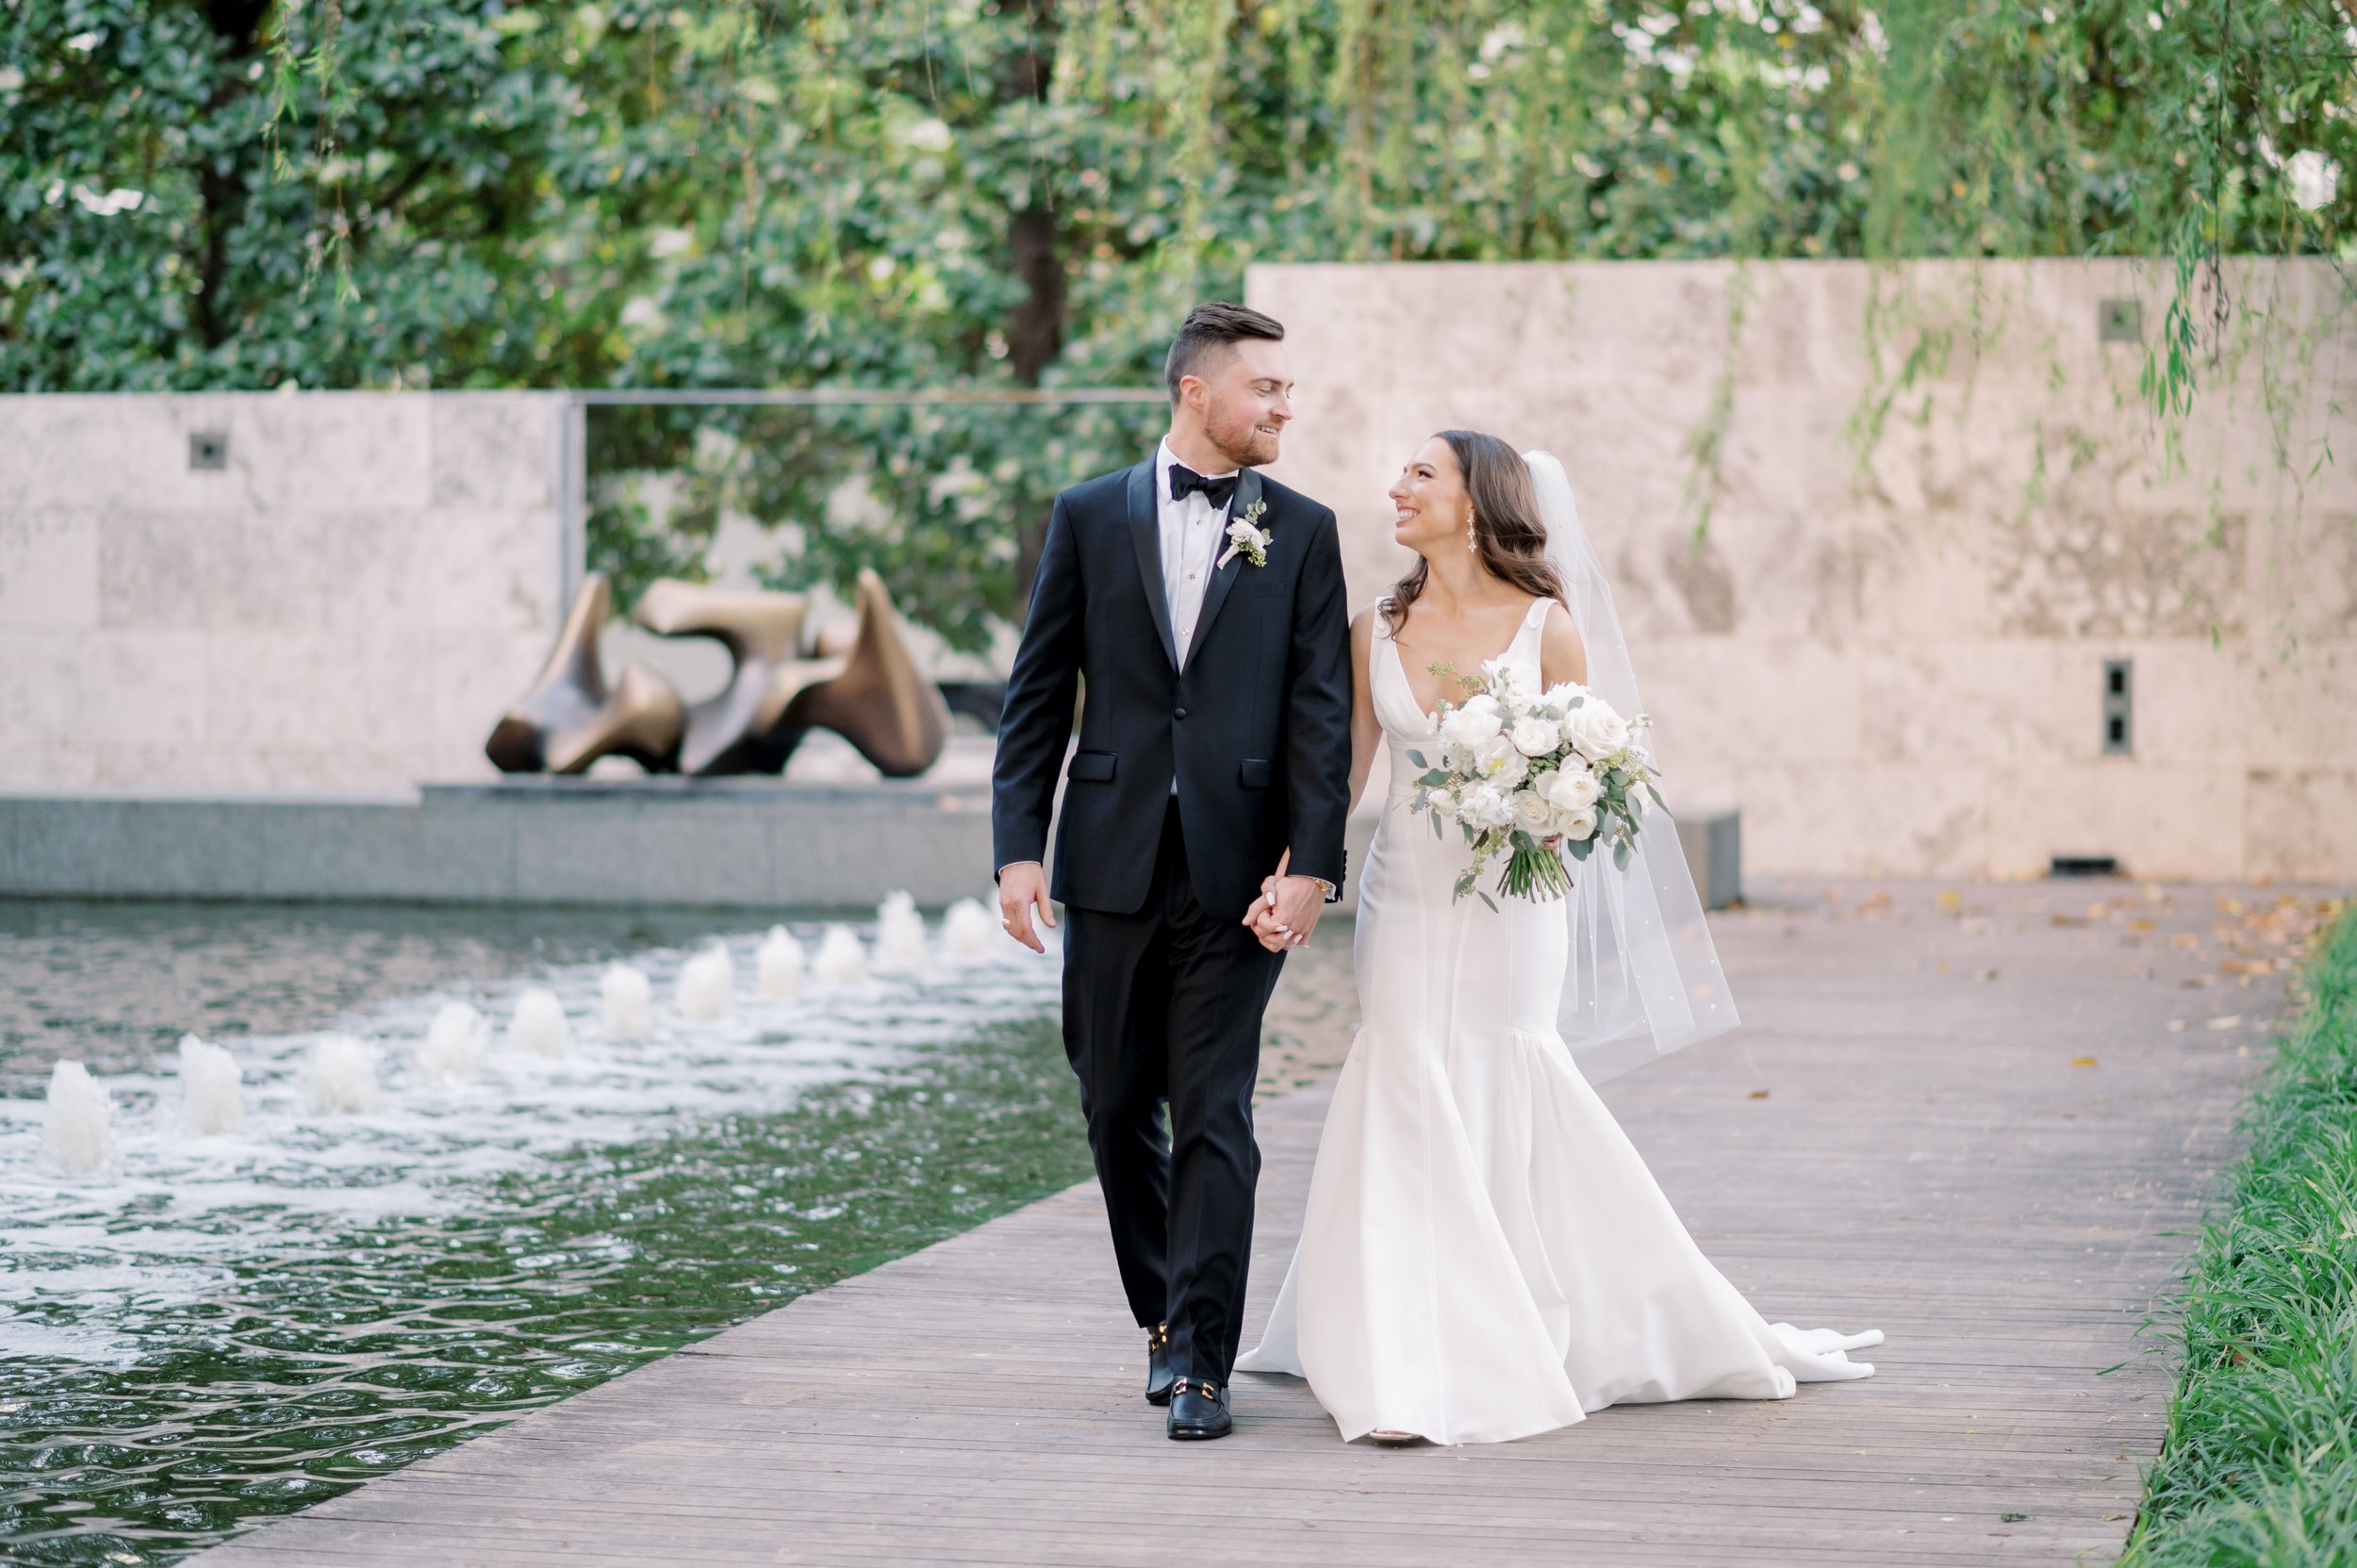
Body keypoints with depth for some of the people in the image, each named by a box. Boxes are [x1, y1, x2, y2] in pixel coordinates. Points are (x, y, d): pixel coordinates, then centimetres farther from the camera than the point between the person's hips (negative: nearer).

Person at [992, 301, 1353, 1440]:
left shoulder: (1302, 533, 5)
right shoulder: (1090, 518, 6)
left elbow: (1320, 714, -1)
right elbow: (1037, 698, 5)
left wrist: (1312, 866, -11)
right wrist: (1018, 849, -4)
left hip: (1237, 870, -2)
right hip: (1113, 865, 2)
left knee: (1213, 1119, -5)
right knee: (1118, 1111, 11)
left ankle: (1201, 1366, -3)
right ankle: (1167, 1316, 30)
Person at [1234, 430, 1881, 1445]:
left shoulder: (1546, 626, -4)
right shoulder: (1377, 632, 5)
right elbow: (1343, 771, 6)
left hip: (1510, 908, -3)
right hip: (1405, 899, 3)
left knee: (1500, 1120, 1)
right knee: (1409, 1115, -3)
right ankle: (1411, 1376, 1)